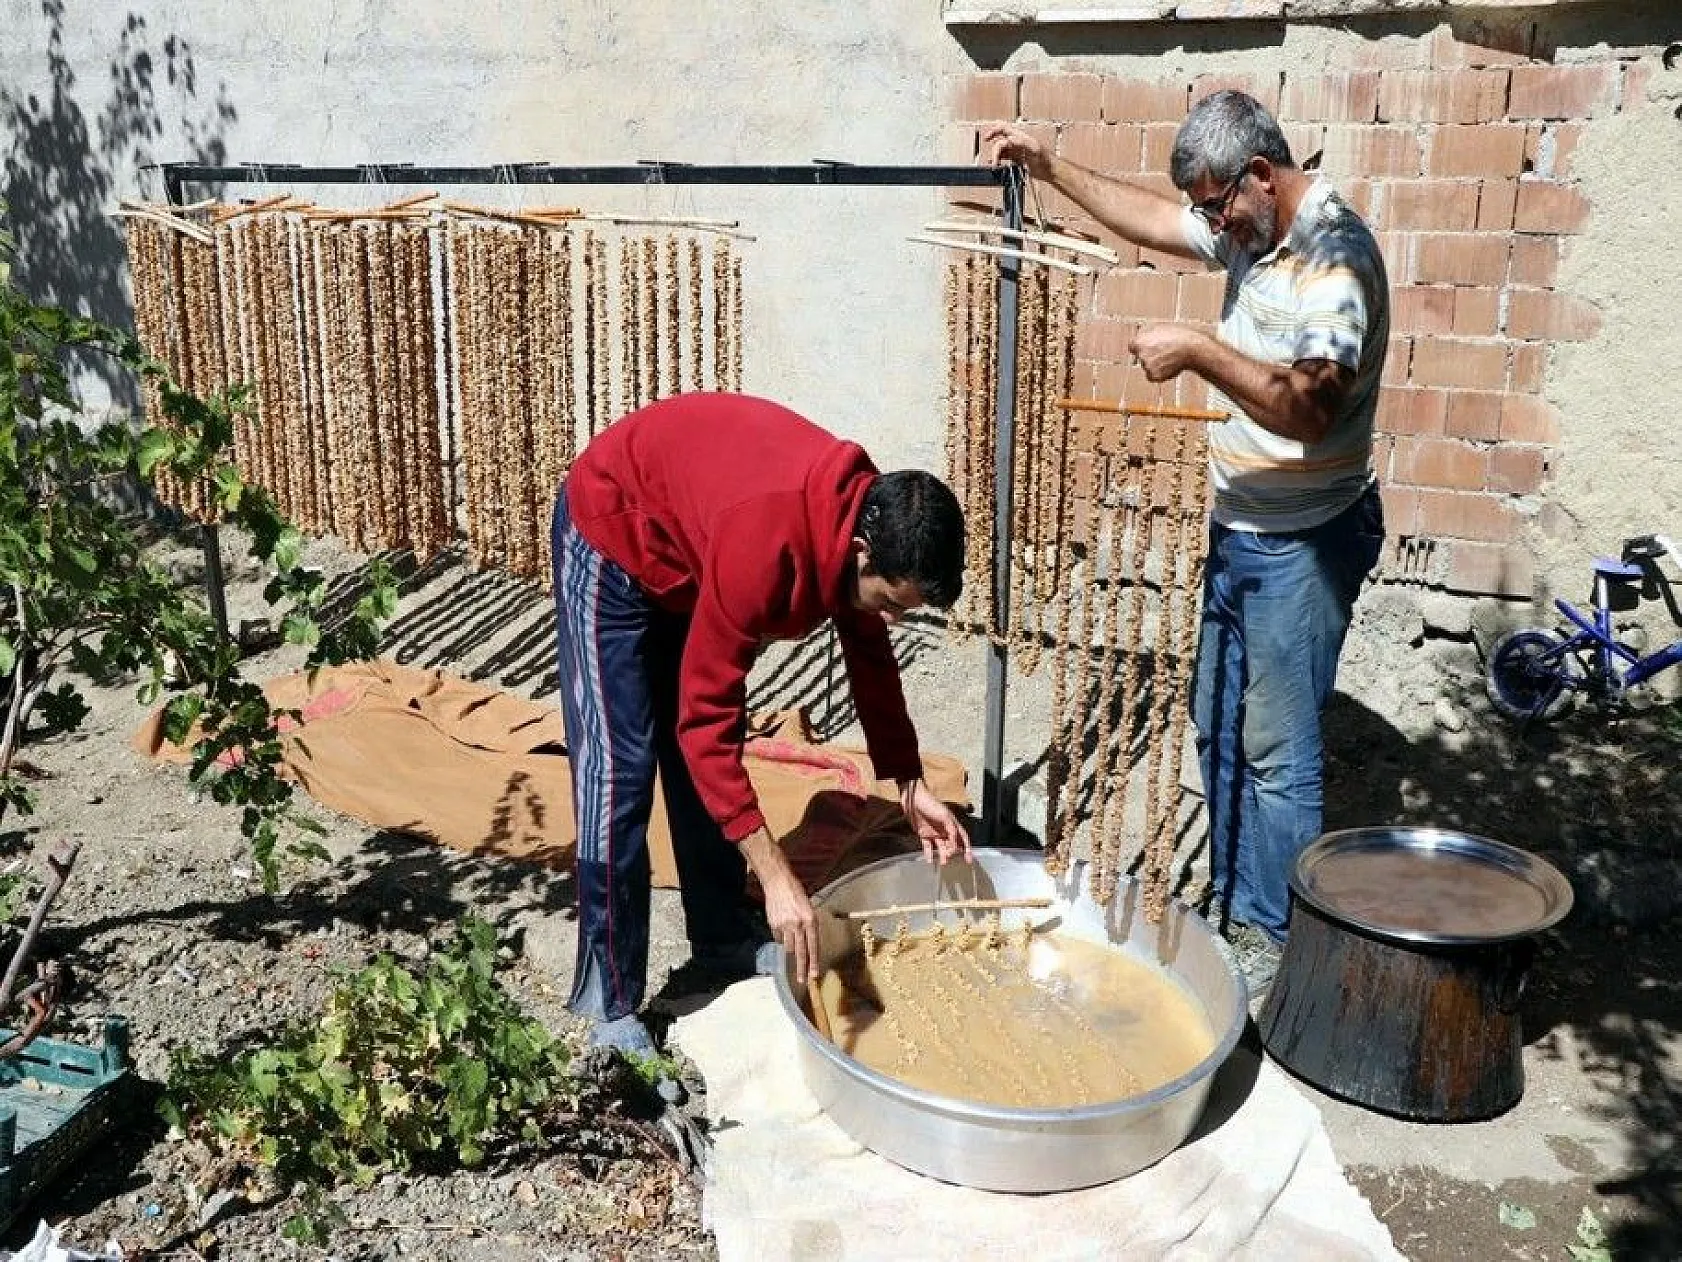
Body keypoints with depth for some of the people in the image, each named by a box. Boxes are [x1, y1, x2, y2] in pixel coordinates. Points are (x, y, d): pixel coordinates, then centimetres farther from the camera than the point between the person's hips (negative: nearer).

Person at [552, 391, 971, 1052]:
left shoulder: (866, 516, -17)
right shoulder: (765, 543, -41)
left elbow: (871, 657, 1)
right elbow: (703, 719, -37)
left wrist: (912, 786, -4)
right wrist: (775, 876, -38)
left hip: (687, 547, 8)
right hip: (612, 535, -7)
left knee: (706, 758, 10)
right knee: (618, 769, -11)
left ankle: (725, 939, 24)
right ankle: (608, 1007, -3)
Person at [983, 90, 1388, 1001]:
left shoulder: (1335, 254, -21)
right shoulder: (1251, 233, 6)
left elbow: (1309, 406, -33)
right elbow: (1152, 218, 20)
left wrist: (1197, 351, -28)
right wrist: (1049, 167, 15)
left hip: (1301, 544, -9)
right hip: (1238, 531, 9)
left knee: (1277, 752, -1)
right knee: (1218, 731, 15)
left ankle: (1275, 944, 13)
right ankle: (1233, 913, 29)